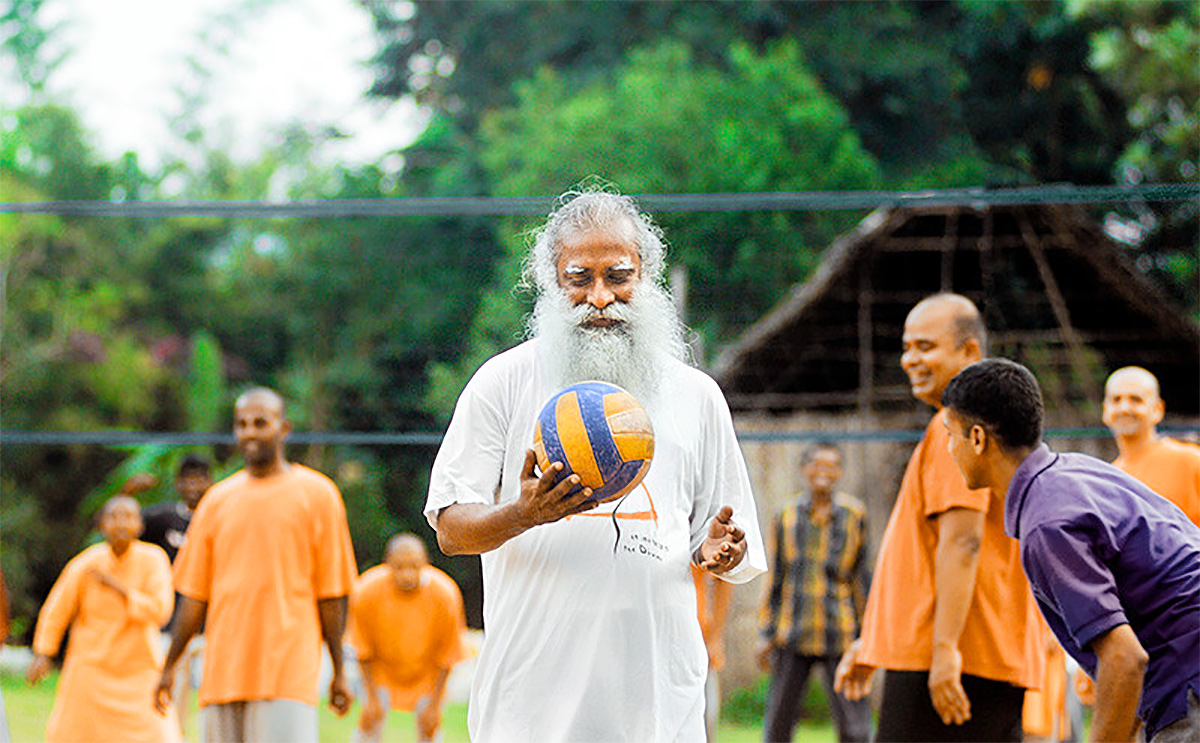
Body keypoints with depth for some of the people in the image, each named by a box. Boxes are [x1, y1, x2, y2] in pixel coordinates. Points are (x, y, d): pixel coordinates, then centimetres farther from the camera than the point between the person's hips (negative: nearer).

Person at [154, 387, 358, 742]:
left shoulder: (316, 494, 3)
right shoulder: (217, 499, 13)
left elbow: (331, 593, 3)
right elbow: (194, 594, 15)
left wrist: (338, 672, 1)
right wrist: (169, 666, 12)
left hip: (289, 673, -4)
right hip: (222, 672, 4)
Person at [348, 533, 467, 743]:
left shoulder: (444, 595, -28)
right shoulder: (367, 592, -28)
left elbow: (446, 656, -14)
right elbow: (364, 652, -12)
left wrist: (434, 704, -12)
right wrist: (373, 697, -13)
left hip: (427, 673, 0)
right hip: (382, 668, 0)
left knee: (428, 726, -6)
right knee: (371, 717, -12)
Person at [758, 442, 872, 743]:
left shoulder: (853, 514, 1)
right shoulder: (786, 518, 4)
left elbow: (861, 574, 5)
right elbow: (776, 579, 9)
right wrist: (766, 635, 6)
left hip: (841, 636, -1)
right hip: (793, 636, 1)